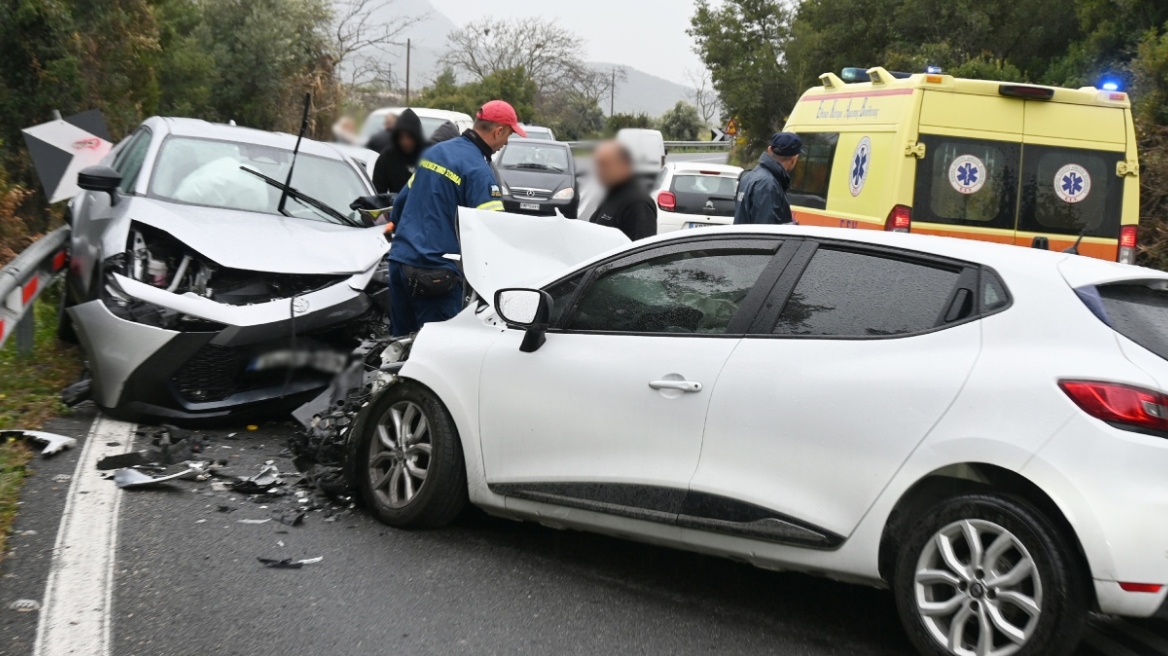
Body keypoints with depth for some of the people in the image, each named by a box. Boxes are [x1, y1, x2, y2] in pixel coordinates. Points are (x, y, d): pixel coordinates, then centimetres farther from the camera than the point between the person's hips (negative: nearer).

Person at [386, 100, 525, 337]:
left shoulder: (434, 151, 12)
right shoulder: (478, 170, -12)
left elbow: (402, 201, 21)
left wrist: (396, 226, 39)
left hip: (399, 261, 8)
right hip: (435, 272, -8)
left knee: (402, 342, 16)